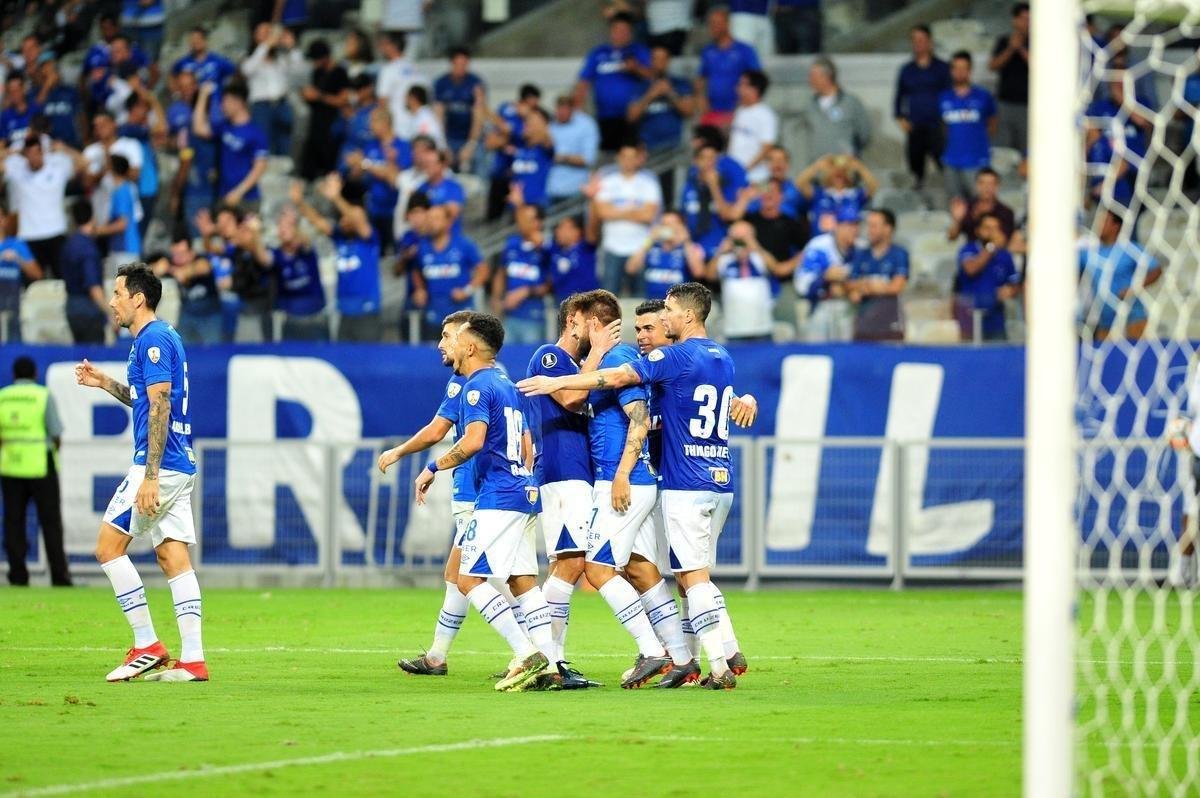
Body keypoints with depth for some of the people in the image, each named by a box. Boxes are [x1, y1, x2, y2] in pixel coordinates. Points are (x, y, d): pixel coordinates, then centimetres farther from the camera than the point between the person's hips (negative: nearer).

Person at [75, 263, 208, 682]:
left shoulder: (153, 340, -12)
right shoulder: (160, 337, 18)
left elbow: (159, 408, -19)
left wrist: (149, 476, -22)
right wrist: (105, 383, 21)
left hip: (158, 463, -10)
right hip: (181, 466, 10)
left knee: (109, 545, -4)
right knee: (174, 558, 5)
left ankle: (147, 645, -5)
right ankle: (192, 660, 0)